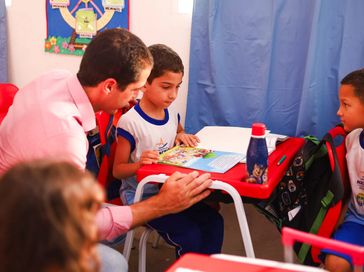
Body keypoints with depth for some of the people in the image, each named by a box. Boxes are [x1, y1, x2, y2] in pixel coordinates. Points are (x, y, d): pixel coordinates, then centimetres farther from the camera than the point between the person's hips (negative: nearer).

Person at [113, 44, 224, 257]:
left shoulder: (172, 114, 4)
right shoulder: (130, 122, -18)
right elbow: (118, 170, -12)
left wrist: (181, 136, 5)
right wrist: (139, 164, -32)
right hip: (141, 196, -7)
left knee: (214, 222, -7)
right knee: (190, 236, -19)